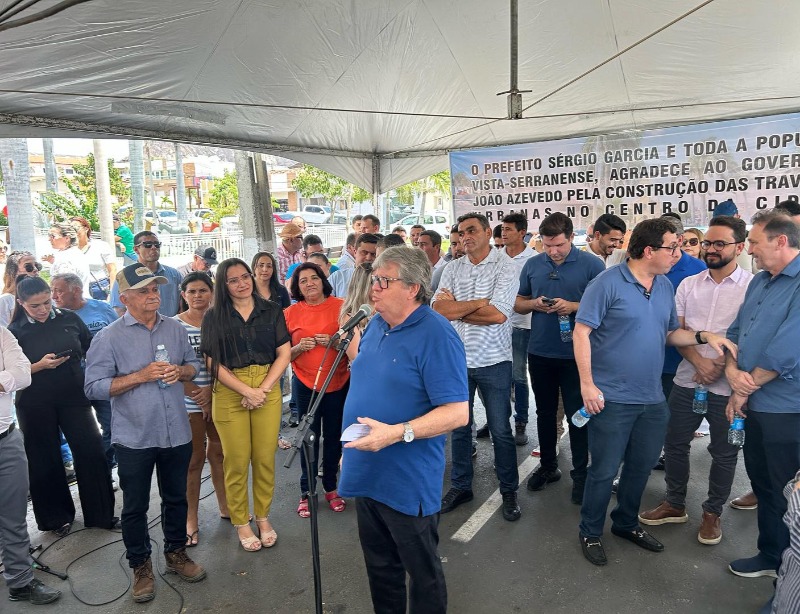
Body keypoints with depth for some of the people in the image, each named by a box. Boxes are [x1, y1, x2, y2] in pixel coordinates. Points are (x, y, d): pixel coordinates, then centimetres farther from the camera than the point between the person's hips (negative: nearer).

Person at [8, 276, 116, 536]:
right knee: (45, 461, 10)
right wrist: (40, 365, -17)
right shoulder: (16, 330, -3)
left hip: (74, 397, 1)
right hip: (36, 405, -1)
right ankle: (56, 517, 29)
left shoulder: (69, 319, -1)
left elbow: (91, 352, 8)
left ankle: (101, 514, 16)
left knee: (91, 452, 1)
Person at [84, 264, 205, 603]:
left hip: (176, 433, 4)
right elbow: (94, 387, -12)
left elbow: (193, 364, 12)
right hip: (134, 439, -3)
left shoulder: (175, 329, 2)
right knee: (135, 506, 12)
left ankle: (176, 553, 39)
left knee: (176, 498, 19)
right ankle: (140, 566, 32)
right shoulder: (108, 337, -10)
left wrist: (180, 371, -11)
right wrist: (141, 376, -21)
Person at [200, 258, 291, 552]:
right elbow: (213, 362, -3)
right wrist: (246, 391, -12)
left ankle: (263, 516, 24)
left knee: (265, 458, 4)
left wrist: (262, 389, -9)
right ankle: (240, 522, 20)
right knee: (236, 460, 3)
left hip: (268, 390, 1)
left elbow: (284, 353, 2)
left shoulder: (271, 311, 5)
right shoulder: (214, 316, 3)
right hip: (229, 393, -1)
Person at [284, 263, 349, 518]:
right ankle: (306, 492, 22)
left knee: (333, 436, 11)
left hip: (338, 383, 0)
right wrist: (300, 347, -15)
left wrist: (333, 341, -15)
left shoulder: (341, 306, -3)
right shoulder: (291, 313, 1)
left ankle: (331, 487, 29)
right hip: (305, 384, 0)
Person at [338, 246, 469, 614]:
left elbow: (457, 413, -23)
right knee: (379, 566, 24)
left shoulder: (436, 336, -20)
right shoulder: (375, 325, 5)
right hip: (366, 475, 8)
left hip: (408, 483, -7)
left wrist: (397, 433, -30)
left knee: (422, 571, 14)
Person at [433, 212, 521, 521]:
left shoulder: (505, 266, -8)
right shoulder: (453, 268, 5)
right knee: (459, 426, 15)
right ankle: (460, 486, 31)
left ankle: (509, 491, 25)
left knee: (500, 430, 7)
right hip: (457, 358, 4)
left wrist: (456, 308, -11)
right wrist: (479, 303, -14)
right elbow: (438, 308, -7)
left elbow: (499, 314, -20)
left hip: (493, 361, -4)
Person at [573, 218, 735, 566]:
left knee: (641, 466, 20)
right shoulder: (607, 283, -15)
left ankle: (626, 523, 41)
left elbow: (671, 333, 16)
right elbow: (581, 332, -15)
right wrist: (587, 384, -19)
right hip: (612, 399, -7)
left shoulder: (665, 287, 7)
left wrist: (704, 336, -3)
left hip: (653, 399, 7)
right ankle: (590, 532, 25)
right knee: (604, 470, 5)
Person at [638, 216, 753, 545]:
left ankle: (712, 513, 30)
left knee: (724, 453, 11)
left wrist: (721, 366, -14)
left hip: (727, 385, -3)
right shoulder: (688, 284, 6)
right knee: (675, 444, 12)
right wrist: (700, 362, -13)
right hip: (687, 381, 3)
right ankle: (675, 504, 31)